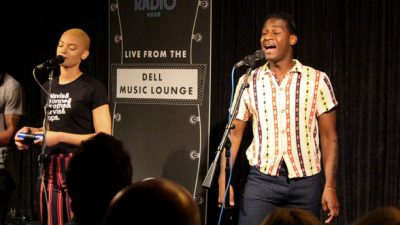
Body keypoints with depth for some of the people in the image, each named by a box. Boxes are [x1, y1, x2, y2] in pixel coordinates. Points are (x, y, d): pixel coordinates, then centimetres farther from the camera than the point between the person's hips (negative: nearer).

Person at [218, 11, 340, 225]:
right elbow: (234, 133, 5)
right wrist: (224, 179, -4)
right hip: (261, 180, 1)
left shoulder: (317, 80, 0)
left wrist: (330, 186, -5)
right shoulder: (248, 81, 4)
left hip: (306, 181, 0)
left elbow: (329, 137, 0)